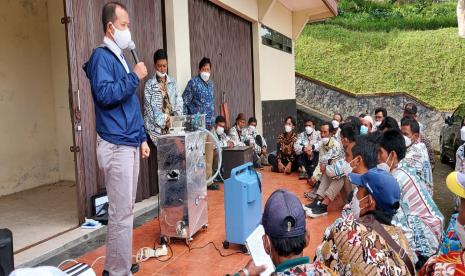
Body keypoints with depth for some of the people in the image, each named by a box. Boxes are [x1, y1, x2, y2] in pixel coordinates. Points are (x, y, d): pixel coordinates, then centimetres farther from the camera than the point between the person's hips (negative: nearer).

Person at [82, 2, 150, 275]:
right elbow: (105, 94, -22)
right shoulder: (102, 56, -6)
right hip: (116, 147, -9)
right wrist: (135, 77, -14)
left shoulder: (121, 58, 20)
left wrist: (142, 138, 18)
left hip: (129, 145, 9)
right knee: (121, 213, -5)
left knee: (125, 209, 15)